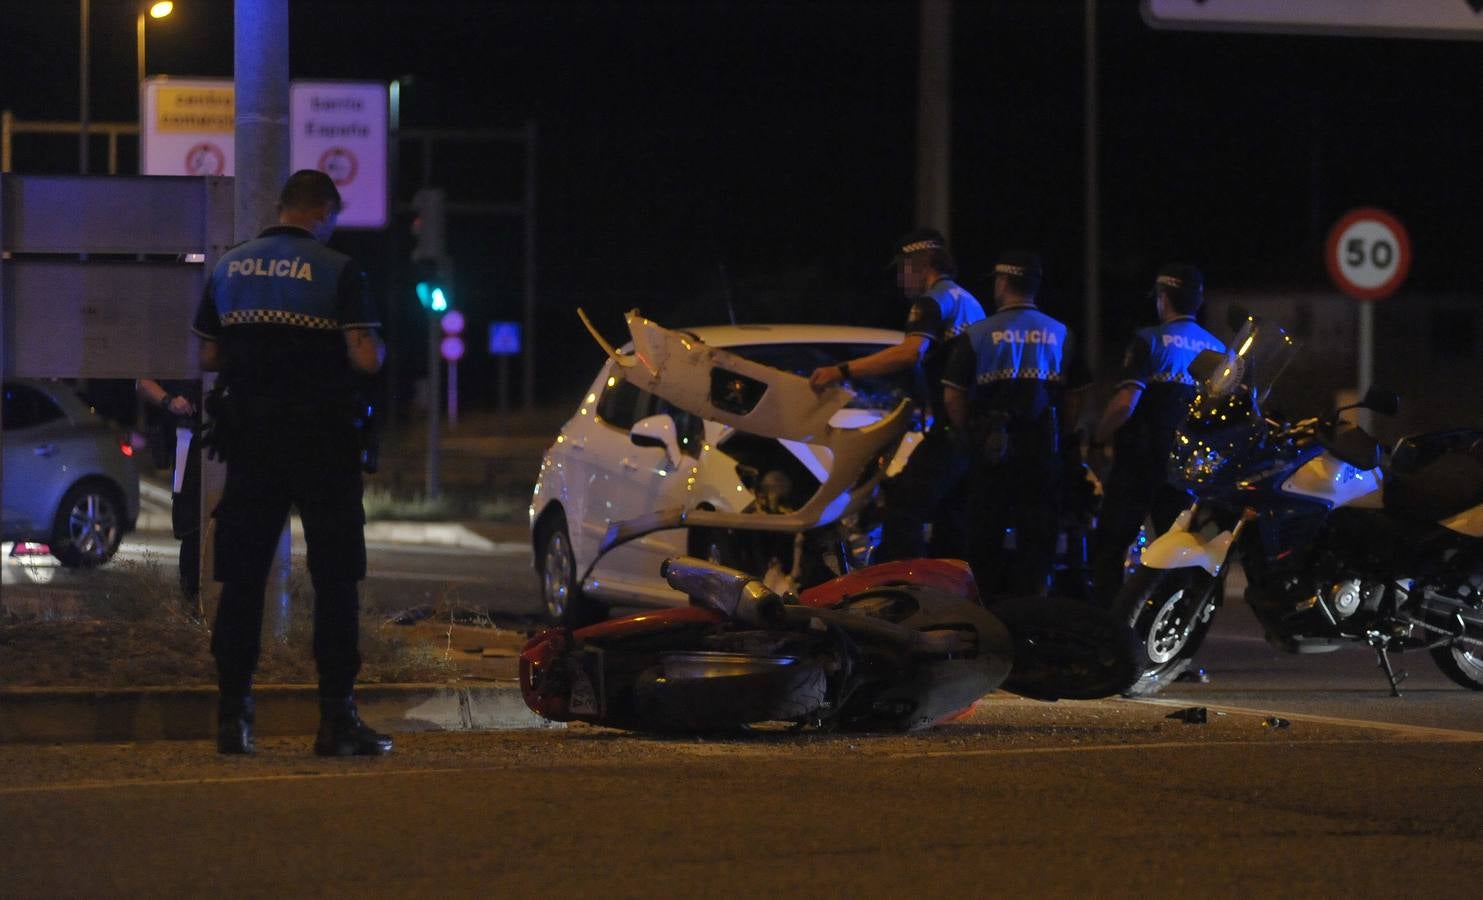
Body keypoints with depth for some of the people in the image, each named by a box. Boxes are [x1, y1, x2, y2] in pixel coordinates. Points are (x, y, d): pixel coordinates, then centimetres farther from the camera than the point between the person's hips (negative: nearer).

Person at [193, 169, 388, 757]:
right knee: (335, 581, 1)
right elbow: (366, 358, -14)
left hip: (249, 442, 4)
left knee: (242, 578, 8)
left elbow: (207, 358, 8)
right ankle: (337, 719, -2)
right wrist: (378, 350, 7)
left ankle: (232, 715, 7)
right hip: (319, 440, -4)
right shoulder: (337, 271, -8)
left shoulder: (228, 268, 6)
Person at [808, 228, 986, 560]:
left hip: (948, 431, -10)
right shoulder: (969, 302, 23)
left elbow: (912, 351, -25)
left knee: (903, 510, -14)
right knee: (950, 521, 12)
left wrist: (843, 370, -27)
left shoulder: (933, 302, -8)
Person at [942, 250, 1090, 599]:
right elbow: (1076, 400, 6)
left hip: (992, 452, -2)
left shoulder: (977, 334, -3)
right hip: (1044, 451, 2)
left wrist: (972, 435, 8)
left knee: (987, 535, 7)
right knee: (1037, 539, 4)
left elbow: (952, 398, -5)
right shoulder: (1061, 335, 5)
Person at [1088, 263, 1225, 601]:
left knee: (1109, 546, 2)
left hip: (1142, 460, -5)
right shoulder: (1218, 350, 7)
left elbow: (1125, 404, -20)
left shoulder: (1150, 341, -11)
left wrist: (1098, 440, -5)